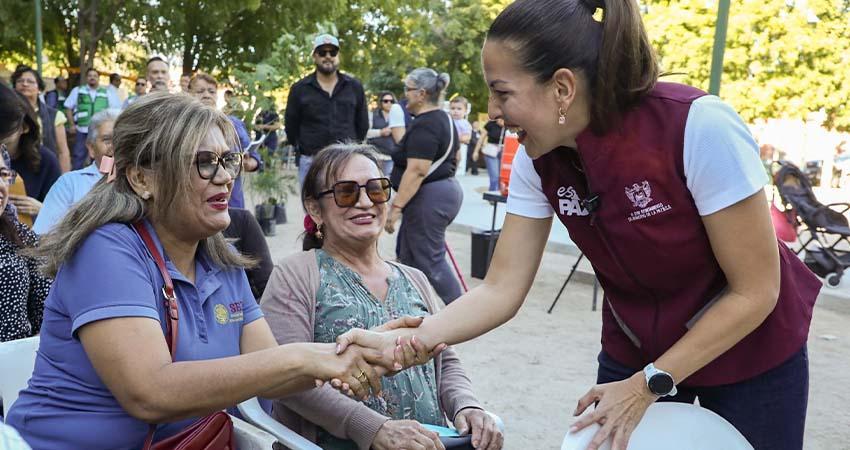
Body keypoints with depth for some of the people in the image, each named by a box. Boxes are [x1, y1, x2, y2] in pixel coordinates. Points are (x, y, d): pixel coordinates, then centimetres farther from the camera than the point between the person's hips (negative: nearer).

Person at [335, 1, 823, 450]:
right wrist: (400, 342, -27)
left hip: (749, 347, -3)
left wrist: (647, 386, -20)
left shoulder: (699, 126, -30)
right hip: (633, 349, 4)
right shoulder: (539, 160, -16)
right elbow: (501, 290, -14)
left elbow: (755, 291, -22)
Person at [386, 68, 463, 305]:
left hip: (430, 197, -11)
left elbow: (416, 171, -25)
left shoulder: (424, 126, -18)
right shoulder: (445, 119, 14)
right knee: (407, 252, 18)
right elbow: (453, 158, 22)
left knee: (430, 260, -4)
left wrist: (396, 207, -25)